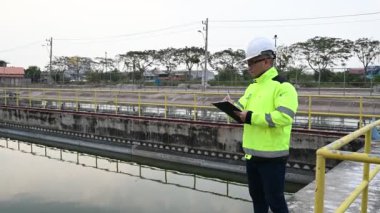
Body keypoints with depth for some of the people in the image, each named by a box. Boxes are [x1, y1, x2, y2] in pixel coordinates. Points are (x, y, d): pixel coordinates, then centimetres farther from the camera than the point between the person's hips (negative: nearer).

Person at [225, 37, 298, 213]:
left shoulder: (283, 87, -14)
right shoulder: (252, 87, 12)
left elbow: (284, 117, -27)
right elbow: (241, 112, 14)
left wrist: (252, 117, -27)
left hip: (272, 156, -8)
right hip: (252, 154, 8)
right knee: (257, 196, 21)